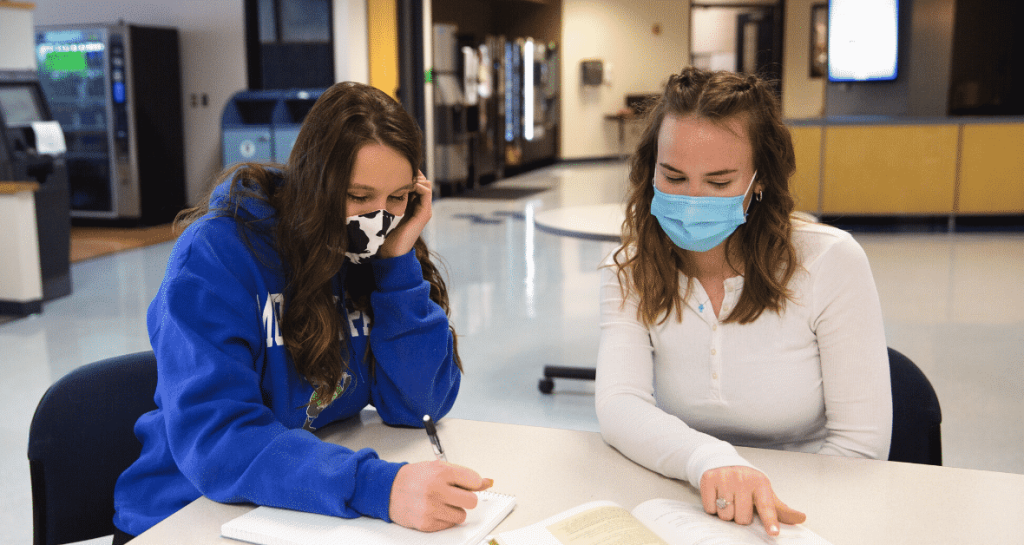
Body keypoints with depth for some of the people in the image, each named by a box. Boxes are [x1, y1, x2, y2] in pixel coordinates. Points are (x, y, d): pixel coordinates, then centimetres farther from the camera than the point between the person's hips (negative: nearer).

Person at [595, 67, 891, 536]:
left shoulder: (831, 263, -10)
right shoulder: (630, 273, -2)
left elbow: (860, 443, -8)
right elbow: (618, 405, -17)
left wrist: (762, 506, -19)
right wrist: (708, 461, -35)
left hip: (796, 512, -1)